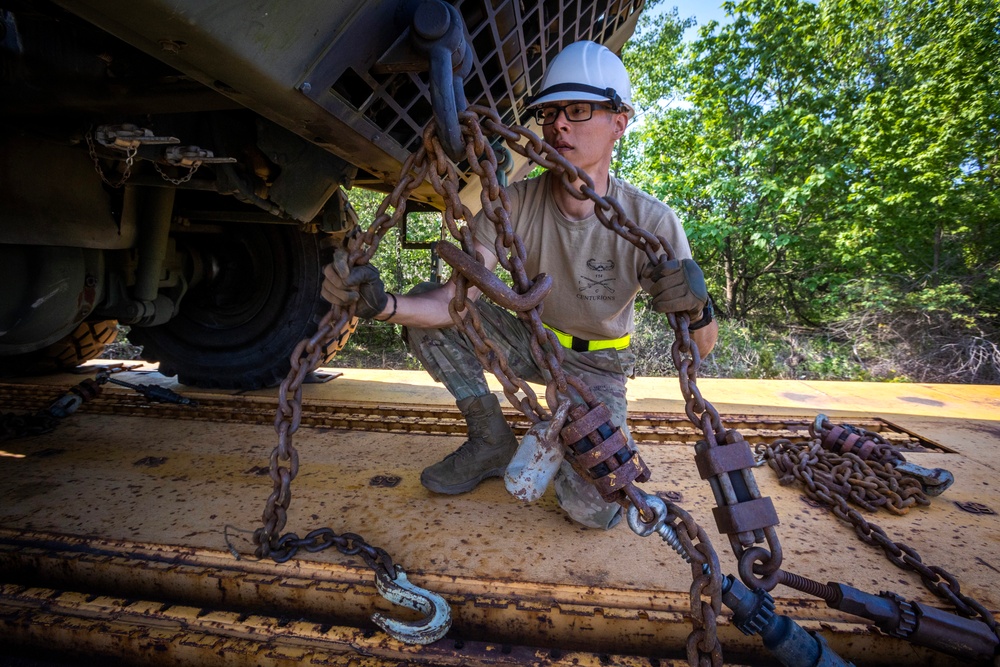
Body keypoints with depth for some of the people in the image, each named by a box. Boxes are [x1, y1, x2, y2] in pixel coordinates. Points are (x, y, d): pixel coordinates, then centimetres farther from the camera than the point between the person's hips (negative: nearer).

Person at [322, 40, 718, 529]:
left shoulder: (650, 222, -23)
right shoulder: (513, 204, -18)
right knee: (426, 312, -18)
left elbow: (701, 347, -19)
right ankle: (493, 444, -2)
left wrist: (697, 312, -43)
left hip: (595, 365, -2)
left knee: (594, 508, -22)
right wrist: (386, 305, -46)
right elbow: (457, 299, -27)